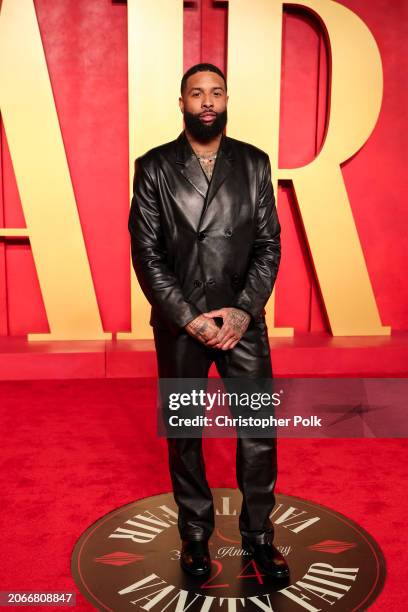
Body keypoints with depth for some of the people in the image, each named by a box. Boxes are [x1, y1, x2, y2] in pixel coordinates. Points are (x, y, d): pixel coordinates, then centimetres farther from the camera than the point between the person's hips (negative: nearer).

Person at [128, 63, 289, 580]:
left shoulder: (254, 163, 3)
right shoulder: (153, 167, -2)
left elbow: (269, 245, 1)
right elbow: (146, 253, -5)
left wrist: (244, 311, -11)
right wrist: (188, 318, -13)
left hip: (243, 320, 1)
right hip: (178, 323, -1)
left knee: (260, 431, 5)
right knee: (183, 433, 12)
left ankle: (258, 534, 25)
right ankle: (195, 533, 31)